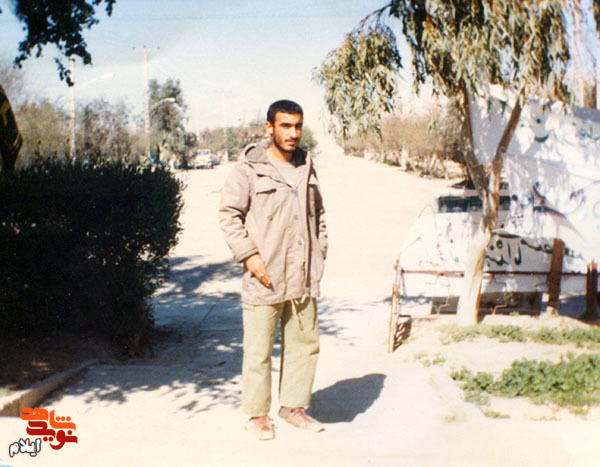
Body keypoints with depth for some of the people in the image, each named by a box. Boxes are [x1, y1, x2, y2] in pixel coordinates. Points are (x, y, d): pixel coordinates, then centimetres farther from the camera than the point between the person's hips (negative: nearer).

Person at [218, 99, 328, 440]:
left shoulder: (307, 168, 12)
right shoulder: (249, 170, -6)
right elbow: (229, 214, -6)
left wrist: (320, 252, 13)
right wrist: (249, 255, -13)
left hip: (304, 278, 6)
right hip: (264, 278, -5)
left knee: (304, 344, 13)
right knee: (259, 350, 2)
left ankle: (294, 406, 28)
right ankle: (258, 413, 18)